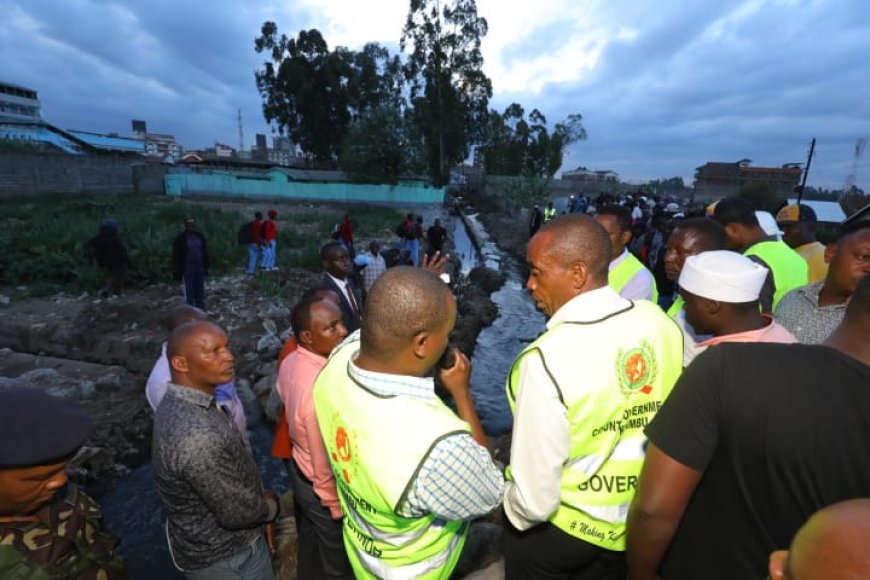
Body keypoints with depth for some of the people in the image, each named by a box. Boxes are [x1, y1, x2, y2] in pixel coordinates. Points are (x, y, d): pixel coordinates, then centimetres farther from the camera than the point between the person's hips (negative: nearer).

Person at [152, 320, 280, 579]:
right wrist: (272, 505, -8)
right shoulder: (197, 437, -38)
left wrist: (260, 501, 5)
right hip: (220, 557, -7)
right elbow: (237, 513, -27)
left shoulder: (180, 403, -7)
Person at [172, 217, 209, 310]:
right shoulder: (180, 239, -7)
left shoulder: (200, 237, 8)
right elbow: (176, 257, -7)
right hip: (188, 271, -5)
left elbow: (205, 253, 14)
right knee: (189, 294, 1)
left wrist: (206, 268, 10)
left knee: (200, 293, 11)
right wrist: (178, 273, -10)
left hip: (200, 269, 5)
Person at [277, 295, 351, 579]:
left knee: (308, 543, 34)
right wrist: (337, 507, -15)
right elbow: (326, 464, -30)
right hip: (324, 489, -7)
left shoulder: (290, 363, -12)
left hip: (299, 470, 8)